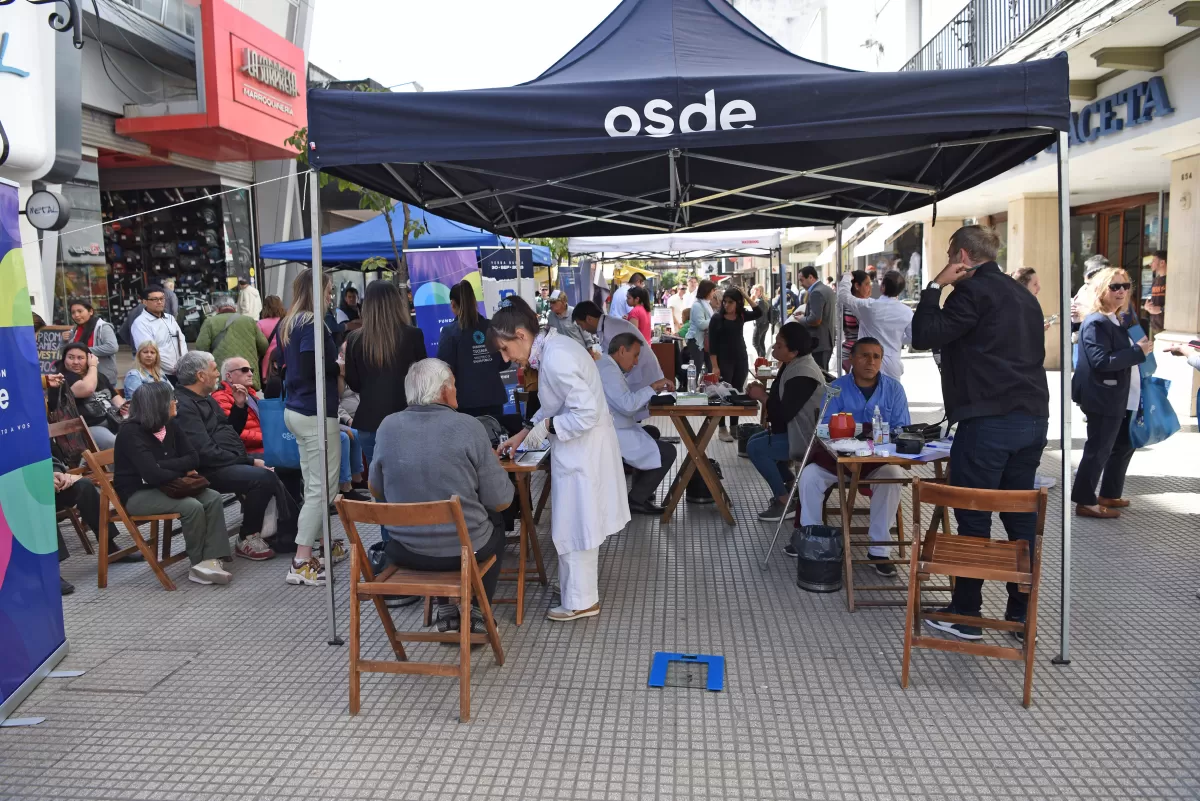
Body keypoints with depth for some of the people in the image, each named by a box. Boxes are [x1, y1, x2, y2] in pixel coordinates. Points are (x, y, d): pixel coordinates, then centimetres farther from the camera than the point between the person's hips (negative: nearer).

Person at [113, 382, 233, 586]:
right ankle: (199, 564, -7)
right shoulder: (131, 431, -19)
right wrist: (182, 472, -13)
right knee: (192, 507, -27)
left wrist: (163, 465, -18)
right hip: (136, 494, -8)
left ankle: (210, 560, -22)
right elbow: (152, 474, -28)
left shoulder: (168, 425, 4)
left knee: (213, 498, -15)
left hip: (160, 487, 8)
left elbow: (193, 459, -2)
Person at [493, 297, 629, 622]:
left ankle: (580, 601, 20)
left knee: (574, 525, 5)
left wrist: (547, 427, -15)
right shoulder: (552, 347, 6)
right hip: (578, 448, 10)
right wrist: (523, 434, 12)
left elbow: (587, 413, -28)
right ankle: (581, 590, 37)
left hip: (583, 451, -10)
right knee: (575, 523, 21)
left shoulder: (556, 359, -26)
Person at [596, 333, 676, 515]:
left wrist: (651, 407, 7)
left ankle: (642, 492, 29)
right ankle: (636, 501, 2)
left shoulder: (607, 368, 17)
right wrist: (653, 387, -17)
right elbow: (627, 405, -29)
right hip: (612, 437, -11)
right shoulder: (608, 370, -18)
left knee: (652, 433, 29)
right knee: (667, 453, -8)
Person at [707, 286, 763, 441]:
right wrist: (715, 366, -15)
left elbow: (759, 313, -10)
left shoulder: (741, 316, 4)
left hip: (741, 360, 4)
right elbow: (712, 344, -9)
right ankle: (722, 429, 6)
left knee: (738, 393, 9)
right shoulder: (717, 318, -7)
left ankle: (734, 427, 18)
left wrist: (745, 296, -12)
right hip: (724, 360, -4)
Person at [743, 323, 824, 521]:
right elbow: (780, 401, 15)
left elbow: (784, 413, -27)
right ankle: (790, 486, 20)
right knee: (754, 441, 17)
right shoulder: (793, 364, 8)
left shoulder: (802, 375, -25)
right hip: (794, 430, 11)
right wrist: (763, 393, -3)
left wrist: (762, 397, -14)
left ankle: (785, 501, -9)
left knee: (755, 448, -17)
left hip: (805, 437, -11)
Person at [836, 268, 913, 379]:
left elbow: (844, 296, 1)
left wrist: (847, 277, 17)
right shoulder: (907, 312, -1)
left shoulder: (869, 306, -11)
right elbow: (913, 337, 9)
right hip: (892, 368, 3)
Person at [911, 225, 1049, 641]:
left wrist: (935, 287, -2)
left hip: (989, 420, -8)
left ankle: (966, 615, 6)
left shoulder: (973, 291, -8)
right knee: (1021, 516, 12)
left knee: (973, 518, -1)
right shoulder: (1023, 295, 19)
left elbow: (924, 336, -12)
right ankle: (1021, 612, 19)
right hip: (1033, 418, 9)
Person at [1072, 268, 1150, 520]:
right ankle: (1086, 502, 7)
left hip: (1120, 399, 10)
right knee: (1098, 450, -3)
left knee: (1124, 445, 19)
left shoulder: (1116, 320, 14)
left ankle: (1109, 495, 31)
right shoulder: (1096, 322, -18)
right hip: (1103, 399, -10)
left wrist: (1142, 346, 2)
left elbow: (1122, 353, 16)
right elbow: (1100, 361, -27)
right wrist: (1138, 352, -23)